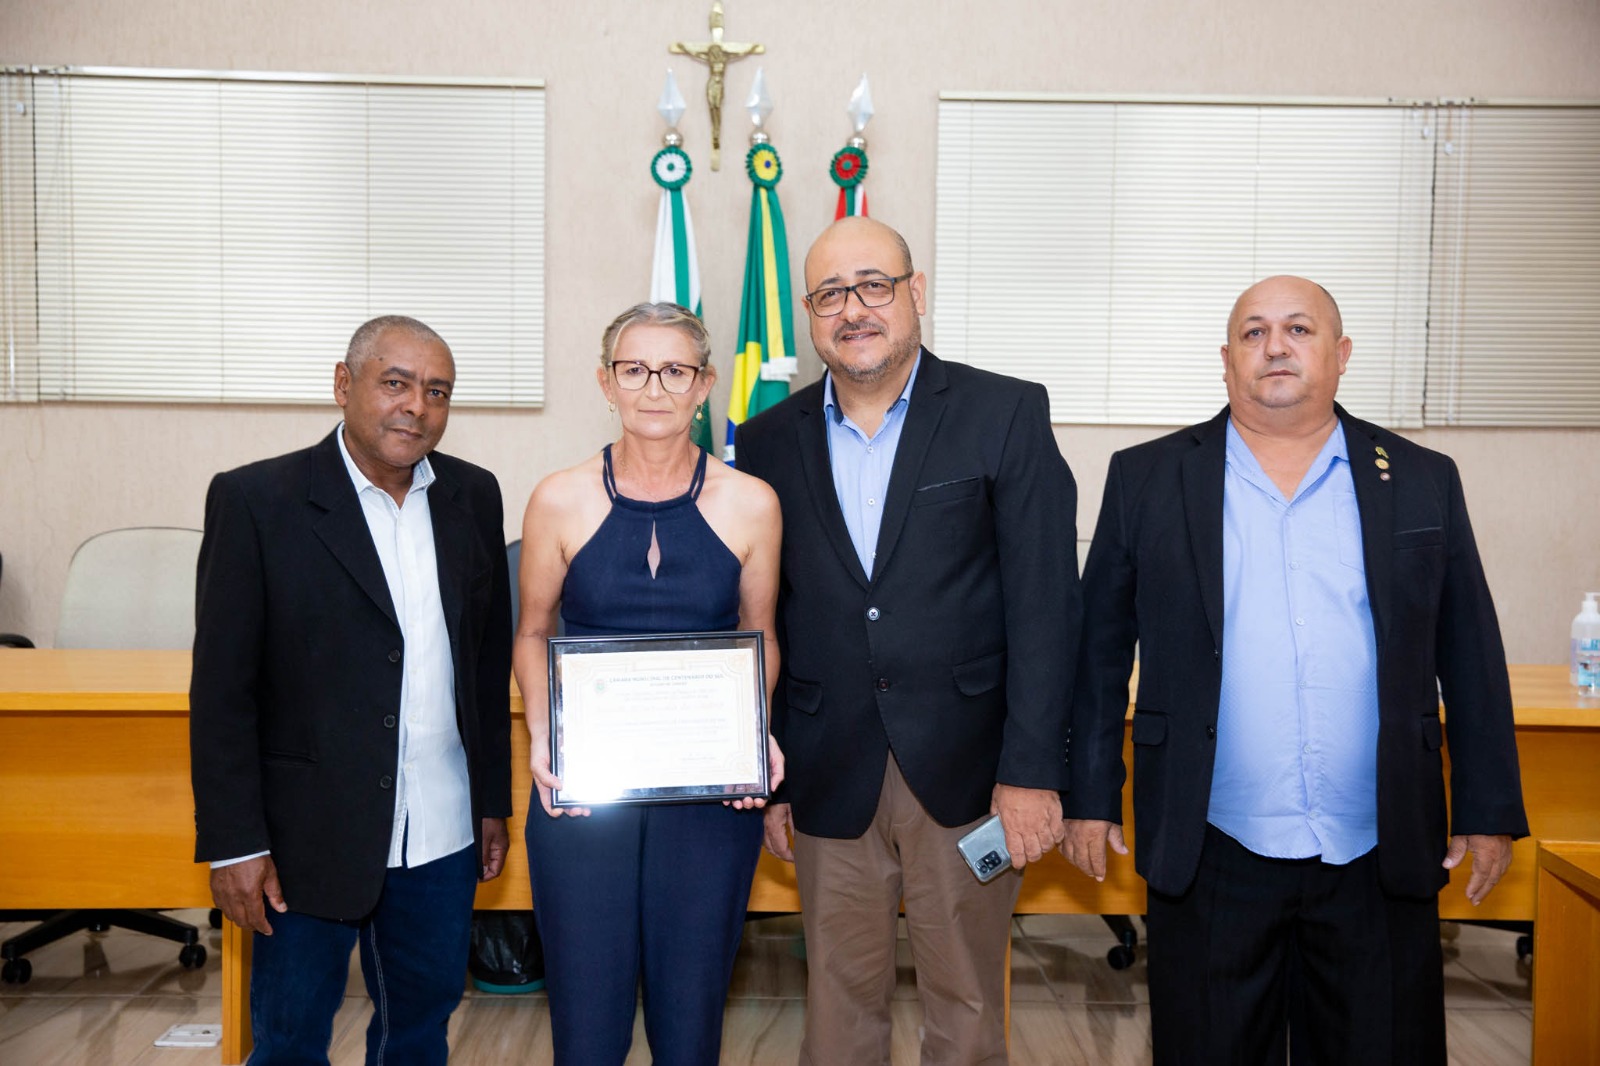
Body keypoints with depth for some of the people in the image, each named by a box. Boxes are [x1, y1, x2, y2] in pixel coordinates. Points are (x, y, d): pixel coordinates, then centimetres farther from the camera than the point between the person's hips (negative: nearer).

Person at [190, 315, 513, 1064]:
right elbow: (222, 689, -9)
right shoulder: (256, 501, -10)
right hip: (309, 837, -3)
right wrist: (234, 842, -11)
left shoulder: (473, 496, 3)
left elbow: (490, 659, 8)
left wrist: (493, 801, 10)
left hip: (442, 835, 4)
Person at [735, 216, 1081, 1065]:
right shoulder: (770, 440, 6)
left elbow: (1044, 602, -6)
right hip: (830, 779, 2)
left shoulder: (1006, 414, -3)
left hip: (965, 771, -2)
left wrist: (1032, 771, -11)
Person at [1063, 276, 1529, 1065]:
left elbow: (1470, 658, 8)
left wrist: (1489, 811, 7)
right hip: (1209, 855, -1)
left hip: (1379, 858, 1)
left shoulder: (1422, 482, 6)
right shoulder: (1147, 479, 2)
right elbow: (1101, 650, 3)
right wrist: (1090, 798, 2)